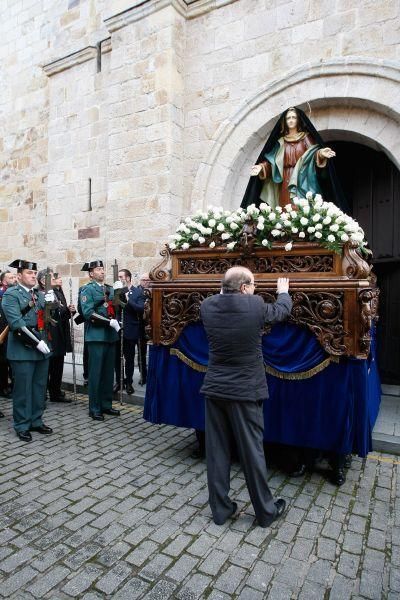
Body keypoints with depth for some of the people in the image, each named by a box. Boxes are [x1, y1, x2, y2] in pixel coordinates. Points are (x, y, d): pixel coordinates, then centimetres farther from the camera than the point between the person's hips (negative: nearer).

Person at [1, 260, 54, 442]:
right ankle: (22, 425, 17)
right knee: (23, 389, 3)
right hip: (23, 349, -6)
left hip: (42, 347, 6)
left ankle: (36, 421, 27)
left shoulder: (40, 295, 14)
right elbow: (17, 323, -15)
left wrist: (51, 303, -4)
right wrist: (36, 342, -19)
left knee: (39, 387, 13)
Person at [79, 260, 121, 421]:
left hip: (111, 335, 6)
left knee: (108, 372, 11)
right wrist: (110, 322, -19)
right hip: (96, 336, -6)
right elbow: (88, 313, -14)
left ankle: (106, 405, 22)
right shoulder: (87, 289, -4)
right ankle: (94, 409, 10)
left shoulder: (110, 289, 16)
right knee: (96, 373, -1)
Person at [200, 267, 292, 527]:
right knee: (252, 451, 10)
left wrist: (226, 291, 34)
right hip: (245, 391, -3)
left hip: (215, 389, 4)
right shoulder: (255, 305, -15)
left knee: (217, 451, 14)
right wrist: (283, 291, 25)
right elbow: (282, 311, 6)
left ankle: (220, 509, 28)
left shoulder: (208, 306, -6)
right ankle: (266, 510, 29)